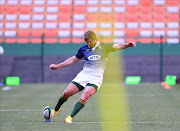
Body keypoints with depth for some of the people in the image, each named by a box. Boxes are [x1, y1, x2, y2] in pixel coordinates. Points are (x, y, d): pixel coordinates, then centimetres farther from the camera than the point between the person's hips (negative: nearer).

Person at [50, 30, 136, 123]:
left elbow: (117, 46, -7)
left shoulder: (104, 47, 2)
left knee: (85, 96, -27)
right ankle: (56, 110, 22)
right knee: (66, 93, -6)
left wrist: (127, 45, -29)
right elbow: (73, 60, 20)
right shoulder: (84, 49, 9)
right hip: (83, 76, 3)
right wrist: (57, 66, 21)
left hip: (95, 78, -3)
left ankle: (70, 117, -28)